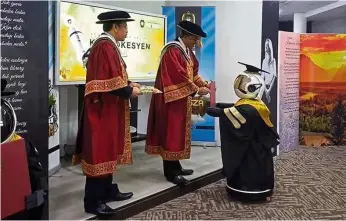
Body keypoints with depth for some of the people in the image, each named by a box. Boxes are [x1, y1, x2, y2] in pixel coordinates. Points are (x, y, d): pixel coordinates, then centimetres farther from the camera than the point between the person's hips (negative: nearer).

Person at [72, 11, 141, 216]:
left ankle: (107, 190, 27)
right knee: (100, 151, -5)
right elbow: (108, 80, -24)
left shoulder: (107, 45, 15)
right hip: (103, 108, -11)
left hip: (108, 108, 11)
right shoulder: (105, 46, -17)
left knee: (108, 150, 16)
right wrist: (129, 92, -14)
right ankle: (93, 201, 3)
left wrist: (129, 84, 9)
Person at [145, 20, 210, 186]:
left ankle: (175, 166, 22)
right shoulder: (172, 50, -18)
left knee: (178, 132, 13)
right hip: (171, 99, -10)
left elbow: (193, 72, 17)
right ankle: (170, 172, 2)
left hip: (182, 98, 10)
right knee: (171, 133, -5)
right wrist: (196, 90, -18)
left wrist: (204, 84, 3)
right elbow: (179, 75, -23)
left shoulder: (188, 52, 12)